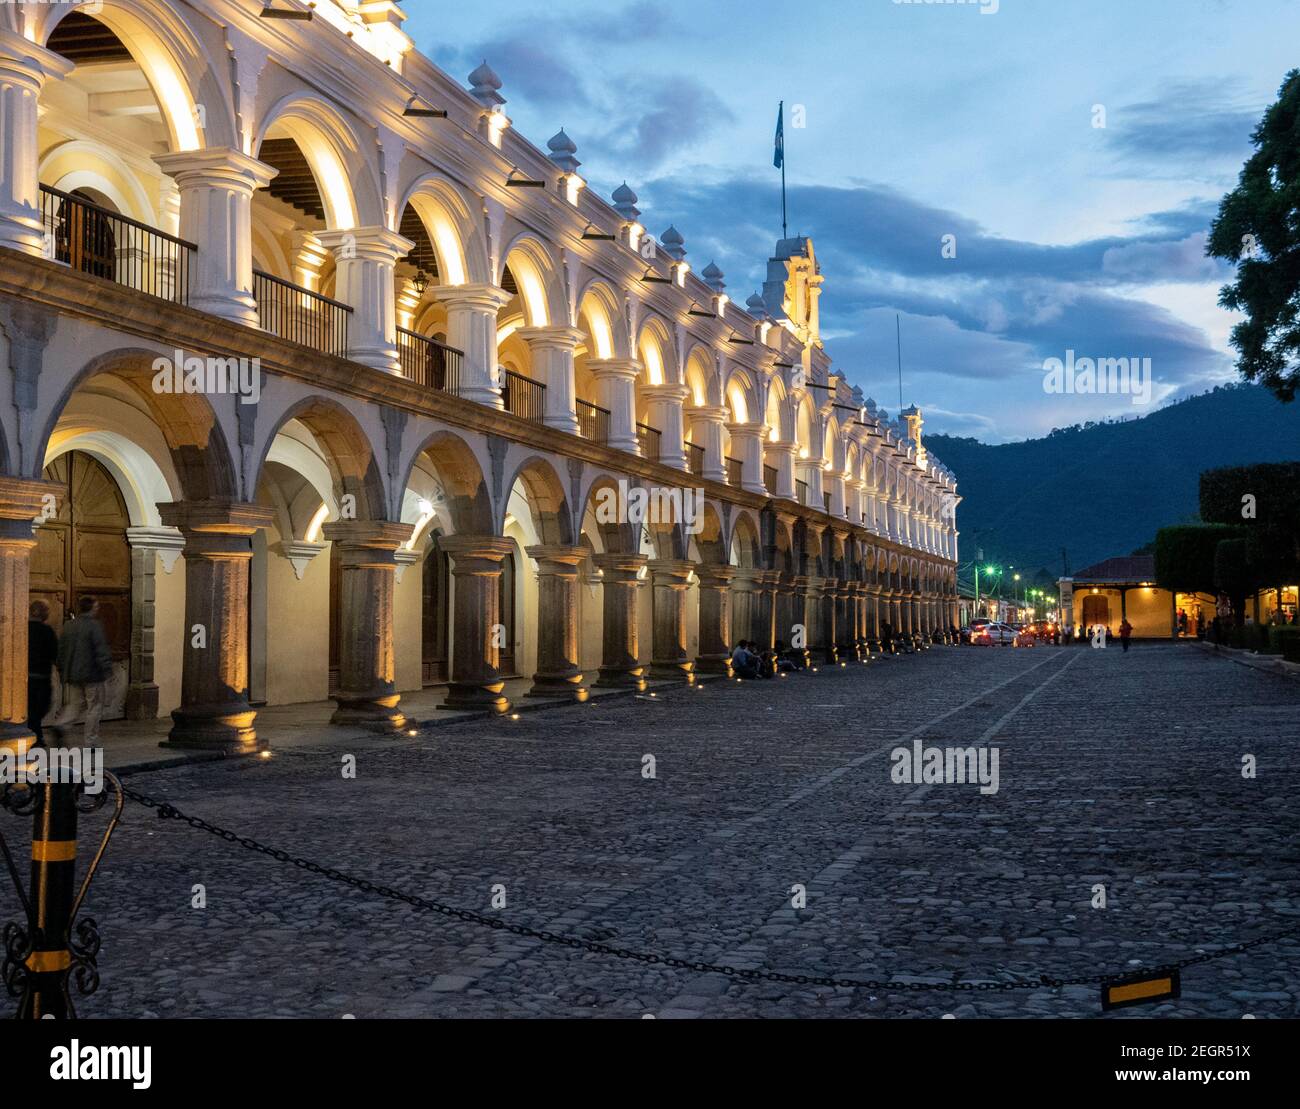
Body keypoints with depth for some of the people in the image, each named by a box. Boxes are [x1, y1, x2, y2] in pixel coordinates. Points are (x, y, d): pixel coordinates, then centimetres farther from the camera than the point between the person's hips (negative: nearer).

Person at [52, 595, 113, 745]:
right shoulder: (95, 626, -12)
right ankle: (90, 742, 4)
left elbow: (61, 652, 15)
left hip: (72, 675, 6)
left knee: (75, 705, 18)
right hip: (92, 675, -6)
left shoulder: (69, 627, 10)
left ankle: (59, 723, -7)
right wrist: (107, 671, -15)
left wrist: (62, 674, 21)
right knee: (94, 707, 3)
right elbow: (102, 650, -18)